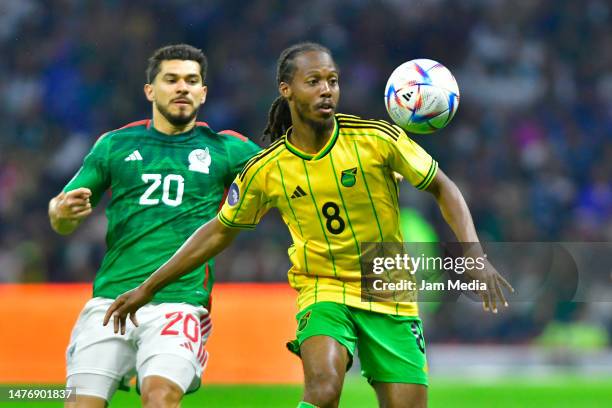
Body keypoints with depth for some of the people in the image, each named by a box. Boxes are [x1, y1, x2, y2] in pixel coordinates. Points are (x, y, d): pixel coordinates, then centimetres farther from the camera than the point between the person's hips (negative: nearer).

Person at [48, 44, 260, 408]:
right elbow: (63, 223, 15)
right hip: (111, 297, 2)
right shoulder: (115, 145, 13)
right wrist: (62, 211, -8)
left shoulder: (224, 149, 10)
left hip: (180, 303, -1)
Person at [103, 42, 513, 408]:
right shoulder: (265, 169, -6)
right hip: (323, 291, -1)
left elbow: (443, 188, 0)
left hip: (390, 297, 1)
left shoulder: (377, 138, -11)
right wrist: (147, 289, 11)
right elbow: (220, 231, 9)